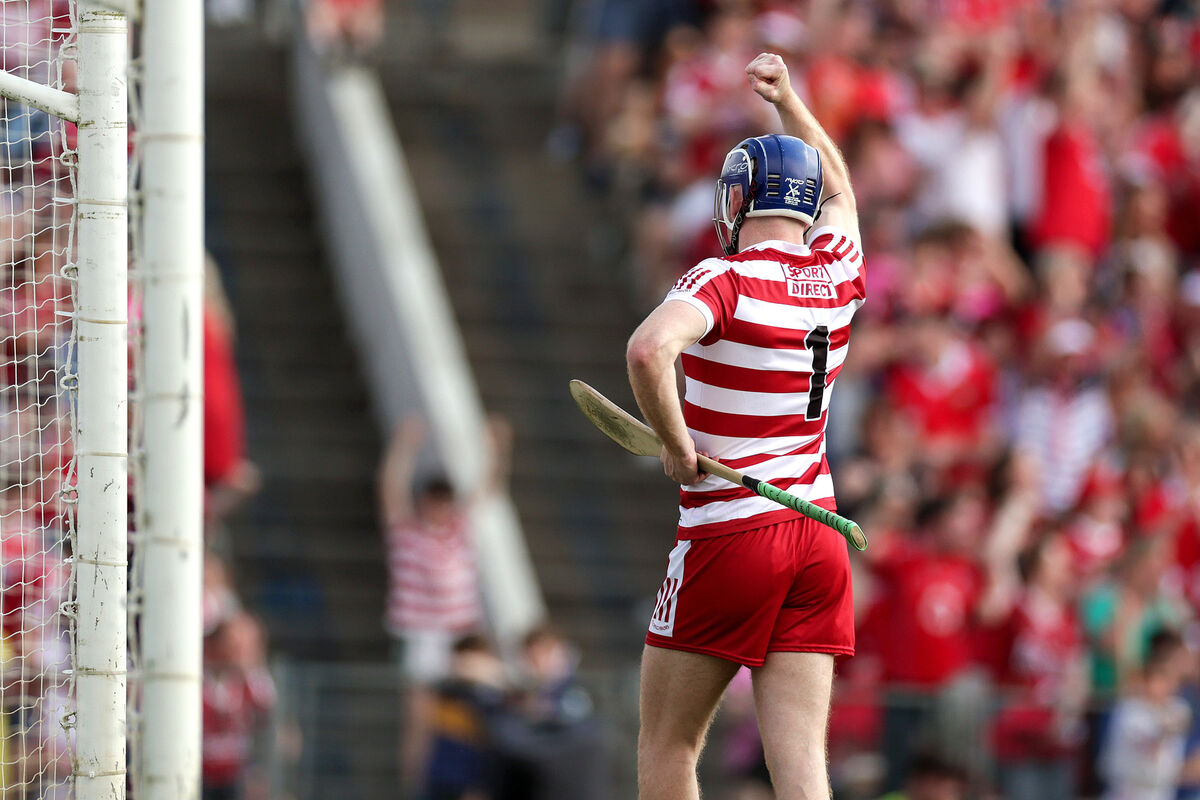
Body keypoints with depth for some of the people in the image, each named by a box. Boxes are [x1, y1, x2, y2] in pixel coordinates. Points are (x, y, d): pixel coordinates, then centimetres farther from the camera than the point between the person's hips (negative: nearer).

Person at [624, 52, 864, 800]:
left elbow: (649, 349, -32)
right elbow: (838, 190, 31)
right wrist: (789, 100, 38)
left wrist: (678, 446, -18)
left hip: (728, 539, -5)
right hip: (817, 537, 5)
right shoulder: (836, 270, 7)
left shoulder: (722, 281, -10)